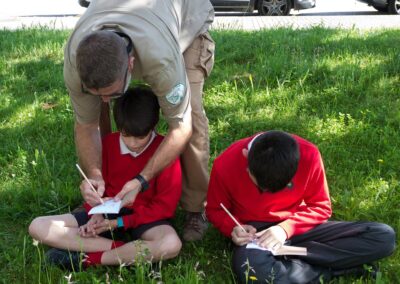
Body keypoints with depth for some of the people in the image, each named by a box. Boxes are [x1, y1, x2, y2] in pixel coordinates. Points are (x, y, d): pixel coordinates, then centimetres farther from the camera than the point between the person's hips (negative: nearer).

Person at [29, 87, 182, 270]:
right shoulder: (108, 143, -2)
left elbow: (165, 205, -12)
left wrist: (120, 222, -18)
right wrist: (96, 214, -12)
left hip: (145, 218, -4)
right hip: (108, 213, 4)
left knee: (171, 244, -40)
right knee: (38, 227, -12)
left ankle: (88, 258, -26)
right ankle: (120, 248, -23)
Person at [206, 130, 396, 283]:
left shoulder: (308, 155, -19)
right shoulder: (225, 165, -19)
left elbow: (321, 207, -5)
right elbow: (215, 210, 1)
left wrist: (286, 228, -21)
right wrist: (233, 228, -20)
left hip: (298, 227, 3)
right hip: (254, 233, -2)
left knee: (384, 236, -16)